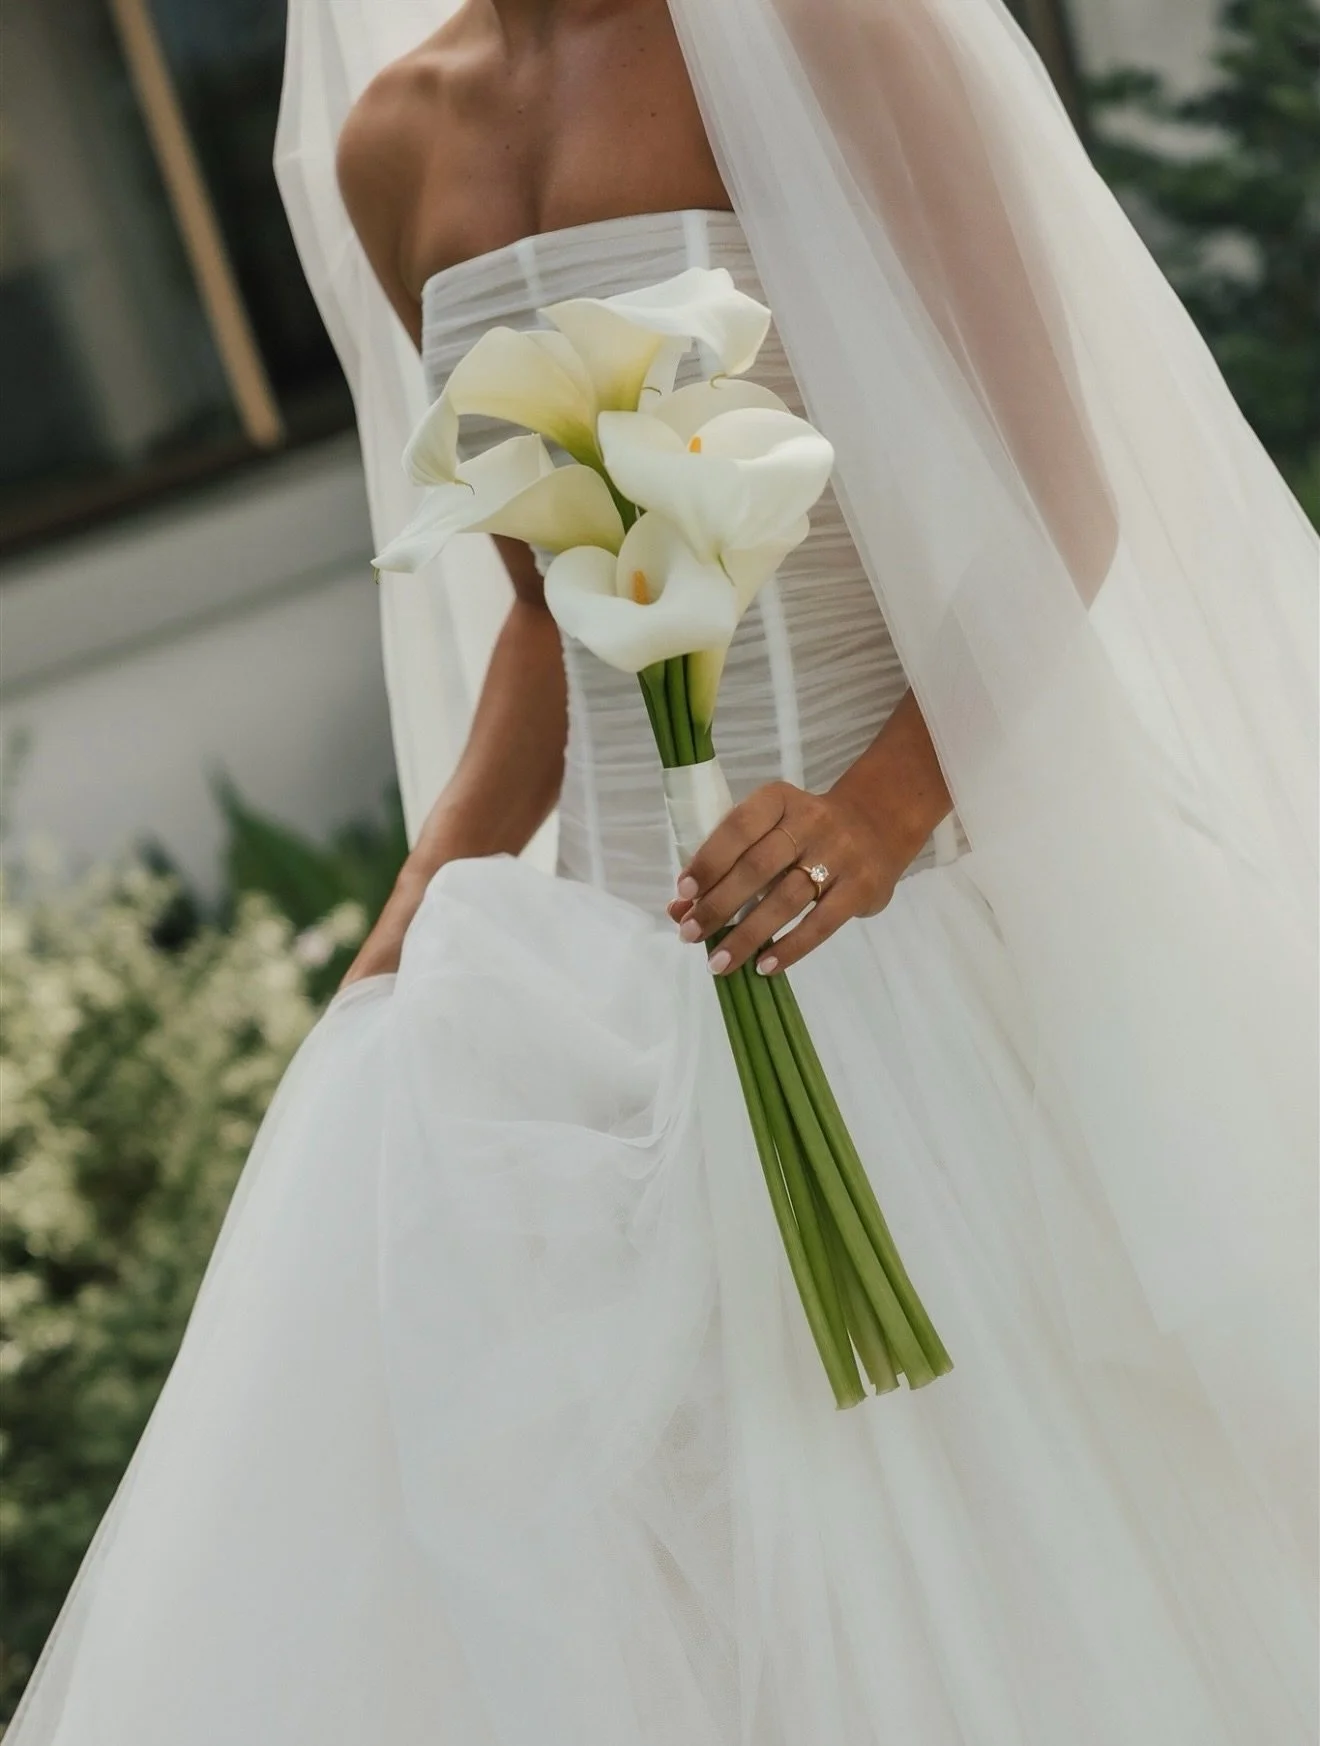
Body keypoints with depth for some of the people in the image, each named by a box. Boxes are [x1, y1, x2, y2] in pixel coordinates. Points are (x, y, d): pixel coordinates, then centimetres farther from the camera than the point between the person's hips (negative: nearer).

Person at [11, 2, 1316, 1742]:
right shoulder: (393, 142, 10)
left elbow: (1056, 492, -9)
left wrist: (887, 803, -26)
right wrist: (401, 943, 4)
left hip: (921, 890, -5)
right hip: (638, 942, 5)